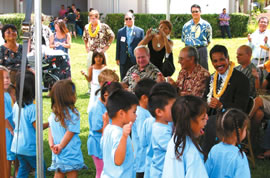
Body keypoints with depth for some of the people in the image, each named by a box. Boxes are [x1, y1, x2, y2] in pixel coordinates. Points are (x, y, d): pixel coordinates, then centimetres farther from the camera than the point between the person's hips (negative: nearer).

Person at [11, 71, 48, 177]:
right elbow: (37, 127, -16)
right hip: (30, 146, -7)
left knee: (23, 168, 19)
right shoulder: (32, 108, -20)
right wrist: (49, 123, -3)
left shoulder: (16, 105, 3)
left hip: (17, 144, 7)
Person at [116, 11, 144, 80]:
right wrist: (117, 58, 7)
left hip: (136, 59, -2)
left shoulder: (140, 31, 2)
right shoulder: (120, 31, 9)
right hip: (124, 60, 2)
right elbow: (118, 46, 11)